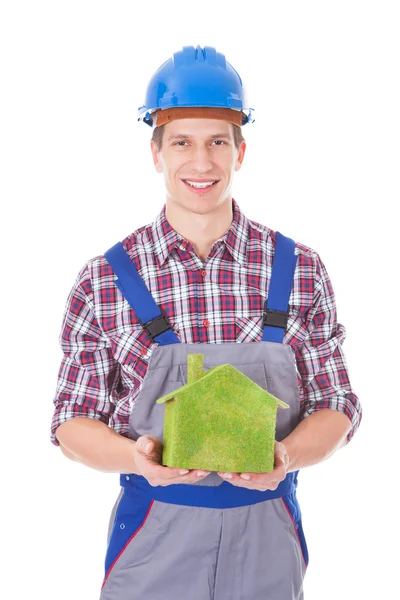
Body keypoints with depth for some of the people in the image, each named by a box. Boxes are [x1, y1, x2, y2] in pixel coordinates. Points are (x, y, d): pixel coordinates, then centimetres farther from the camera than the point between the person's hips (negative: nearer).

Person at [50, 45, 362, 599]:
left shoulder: (300, 271, -2)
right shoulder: (104, 281, -5)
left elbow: (337, 407, 3)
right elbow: (72, 422, 0)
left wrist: (284, 456, -17)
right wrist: (137, 457, -20)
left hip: (268, 535, 1)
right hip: (152, 534, -1)